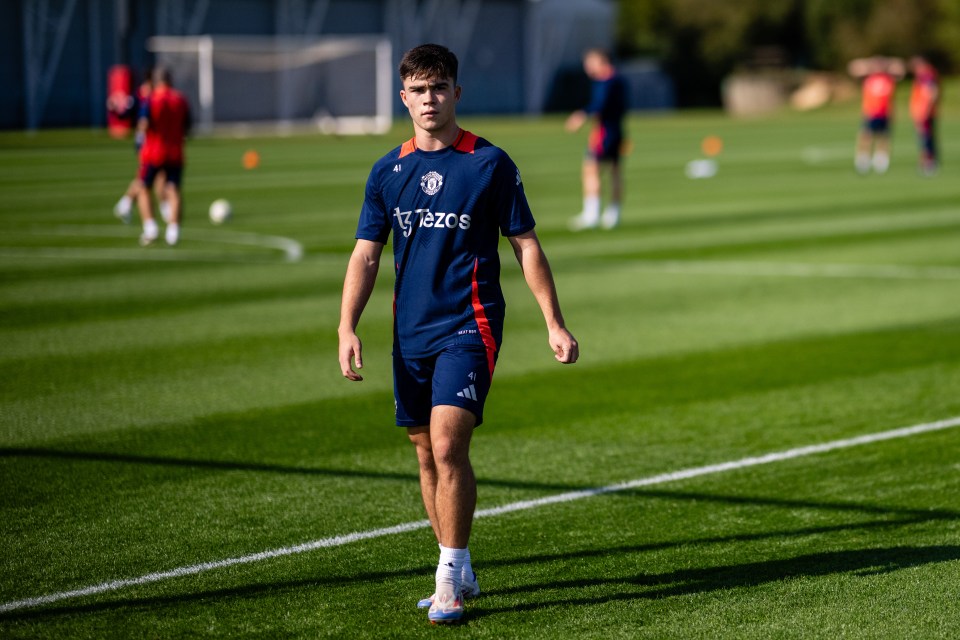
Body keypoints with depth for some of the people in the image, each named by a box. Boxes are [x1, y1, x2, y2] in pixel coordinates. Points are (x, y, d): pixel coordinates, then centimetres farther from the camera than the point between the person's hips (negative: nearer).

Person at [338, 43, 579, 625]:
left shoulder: (489, 163, -3)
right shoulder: (388, 172, 8)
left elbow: (526, 245, 1)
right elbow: (366, 254, 9)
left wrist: (555, 324, -1)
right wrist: (348, 327, -3)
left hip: (470, 325, -5)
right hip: (411, 332, 5)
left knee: (447, 444, -17)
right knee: (427, 453, 9)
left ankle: (451, 577, -9)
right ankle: (461, 572, 23)